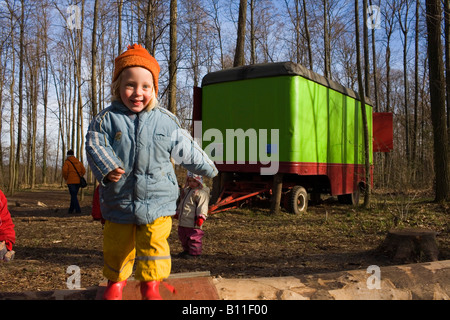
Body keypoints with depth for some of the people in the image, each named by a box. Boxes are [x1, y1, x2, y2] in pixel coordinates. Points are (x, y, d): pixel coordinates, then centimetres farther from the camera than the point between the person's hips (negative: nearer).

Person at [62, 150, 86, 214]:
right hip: (78, 181, 5)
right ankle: (71, 210, 19)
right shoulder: (78, 162, 13)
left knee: (73, 196, -3)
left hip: (71, 181, -5)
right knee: (74, 195, 15)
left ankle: (78, 210, -12)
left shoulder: (67, 162, -3)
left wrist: (66, 178, -4)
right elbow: (83, 171, 8)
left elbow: (64, 170, -18)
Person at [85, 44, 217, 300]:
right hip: (119, 201, 1)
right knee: (116, 246, 15)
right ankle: (116, 280, 41)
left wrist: (207, 168, 17)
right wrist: (106, 167, -27)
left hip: (157, 201, -1)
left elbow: (186, 149, 9)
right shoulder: (107, 119, -2)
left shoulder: (166, 121, 0)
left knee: (154, 244, -1)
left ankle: (151, 284, 18)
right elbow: (94, 144, -9)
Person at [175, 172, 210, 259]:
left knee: (193, 238, -2)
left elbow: (202, 206, -19)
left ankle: (194, 253, 9)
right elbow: (181, 203, 30)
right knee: (183, 237, 18)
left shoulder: (201, 193, -12)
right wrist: (178, 212, 33)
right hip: (183, 221, 9)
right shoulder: (186, 190, 17)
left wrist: (201, 217, -25)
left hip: (193, 222, -9)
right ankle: (186, 250, 32)